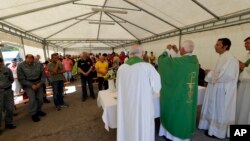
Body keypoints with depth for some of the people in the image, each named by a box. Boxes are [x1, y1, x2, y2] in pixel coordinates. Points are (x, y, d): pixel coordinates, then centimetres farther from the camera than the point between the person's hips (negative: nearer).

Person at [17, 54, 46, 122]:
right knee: (32, 99, -11)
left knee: (40, 98, 4)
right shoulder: (20, 66, -9)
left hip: (38, 83, 2)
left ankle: (38, 110, 28)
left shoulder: (39, 64, -5)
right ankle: (33, 114, 8)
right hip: (28, 84, -2)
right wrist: (31, 85, -15)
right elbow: (21, 79, -7)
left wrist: (40, 83, -12)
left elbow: (43, 75, 1)